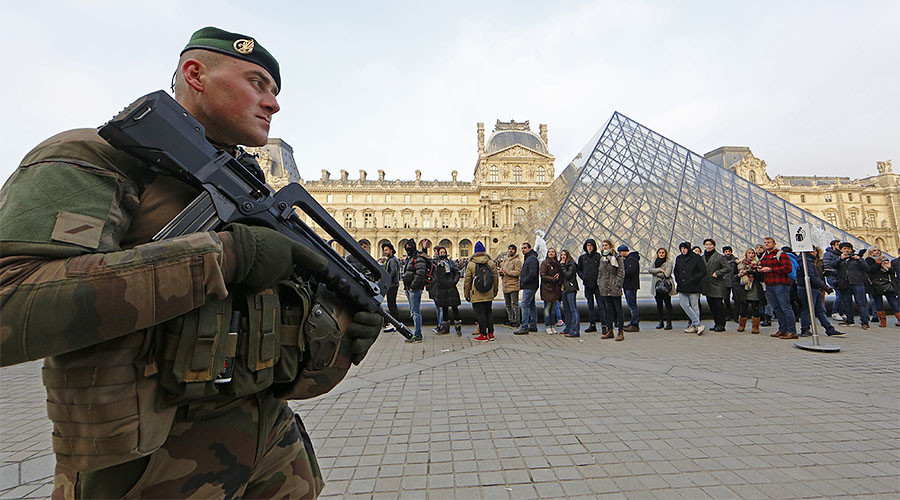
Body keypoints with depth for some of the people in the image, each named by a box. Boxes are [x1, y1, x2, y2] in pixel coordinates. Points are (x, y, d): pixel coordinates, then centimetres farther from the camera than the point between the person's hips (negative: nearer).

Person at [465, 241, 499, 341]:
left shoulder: (470, 264, -5)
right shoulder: (491, 263, 4)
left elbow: (467, 280, -3)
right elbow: (496, 278, 8)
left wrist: (467, 294, 5)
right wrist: (495, 291, 18)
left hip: (477, 295, -4)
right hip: (489, 294, 4)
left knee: (480, 314, 2)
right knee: (489, 312, 14)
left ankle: (484, 335, 5)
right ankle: (491, 333, 18)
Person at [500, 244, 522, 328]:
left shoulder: (517, 260, -5)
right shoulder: (505, 261, 19)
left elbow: (518, 272, -16)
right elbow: (501, 270, 20)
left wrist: (507, 272, -19)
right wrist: (501, 272, -3)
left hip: (513, 285, -8)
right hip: (505, 286, 8)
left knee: (514, 304, -6)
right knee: (508, 305, 14)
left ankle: (517, 321, 2)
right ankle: (510, 320, 24)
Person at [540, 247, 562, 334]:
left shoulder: (557, 263, 12)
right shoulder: (544, 263, -3)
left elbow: (560, 273, 21)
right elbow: (543, 275, -10)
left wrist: (559, 275, -3)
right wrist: (553, 279, -15)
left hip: (556, 288, 5)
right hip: (547, 288, -5)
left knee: (554, 308, 8)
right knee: (547, 307, -3)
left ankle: (552, 325, 17)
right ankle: (548, 326, 6)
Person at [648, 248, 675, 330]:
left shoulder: (669, 262, -3)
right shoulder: (655, 262, 13)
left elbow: (666, 274, -13)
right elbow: (650, 270, -2)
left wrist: (655, 273, -5)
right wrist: (659, 269, -14)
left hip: (665, 286, -5)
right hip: (656, 286, 5)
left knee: (668, 304, -1)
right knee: (659, 304, 9)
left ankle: (669, 322, 3)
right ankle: (661, 321, 17)